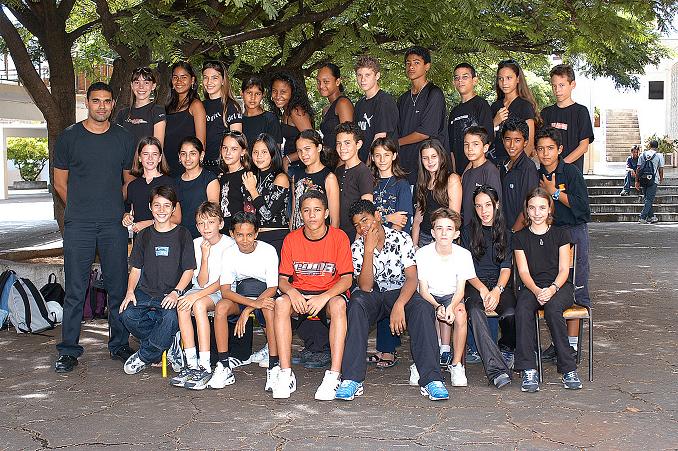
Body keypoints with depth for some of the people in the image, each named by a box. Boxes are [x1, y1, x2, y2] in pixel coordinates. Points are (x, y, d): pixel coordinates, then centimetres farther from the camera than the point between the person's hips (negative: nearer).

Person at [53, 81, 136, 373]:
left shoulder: (123, 138, 10)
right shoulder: (69, 137, 4)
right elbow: (60, 183, 9)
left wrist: (124, 209, 8)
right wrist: (82, 208, 5)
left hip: (115, 223, 2)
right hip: (78, 225, -2)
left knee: (118, 286, 5)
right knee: (75, 289, 0)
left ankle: (119, 344, 17)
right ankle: (69, 350, 8)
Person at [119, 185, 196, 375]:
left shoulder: (182, 235, 5)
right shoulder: (144, 235, 16)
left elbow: (188, 270, 2)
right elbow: (136, 268, 16)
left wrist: (176, 292, -14)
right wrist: (130, 291, -2)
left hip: (171, 295, -3)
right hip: (145, 293, 3)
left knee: (171, 317, -35)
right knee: (128, 315, -28)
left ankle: (144, 356, -10)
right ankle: (166, 345, -5)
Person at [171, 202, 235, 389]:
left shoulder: (229, 244, -8)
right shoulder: (197, 244, 5)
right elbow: (201, 282, -1)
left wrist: (197, 295, -24)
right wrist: (204, 256, -15)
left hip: (223, 292, -4)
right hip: (200, 290, 4)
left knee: (199, 304, -34)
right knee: (182, 305, -28)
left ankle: (205, 367, -34)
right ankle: (191, 364, -28)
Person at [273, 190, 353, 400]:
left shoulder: (339, 237, -6)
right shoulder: (291, 239, 0)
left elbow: (347, 279, -9)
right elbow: (283, 279, 2)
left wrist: (324, 297, -26)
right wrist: (291, 291, -22)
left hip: (330, 293, -2)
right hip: (299, 294, 2)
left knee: (338, 305, -36)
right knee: (281, 303, -31)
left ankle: (333, 376, -37)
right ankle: (286, 374, -29)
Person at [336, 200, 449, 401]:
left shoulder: (401, 238, -4)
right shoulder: (357, 247, -2)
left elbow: (412, 278, -13)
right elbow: (365, 287, -15)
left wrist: (399, 305, -31)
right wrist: (369, 250, -23)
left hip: (401, 292, 0)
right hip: (373, 296, 1)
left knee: (423, 307, -32)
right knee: (356, 303, -33)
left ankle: (431, 379, -34)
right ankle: (351, 379, -36)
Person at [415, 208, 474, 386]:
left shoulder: (463, 255, -10)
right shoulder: (422, 254, -12)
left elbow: (460, 290, -10)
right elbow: (423, 290, -12)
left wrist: (451, 307, -32)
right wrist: (437, 307, -32)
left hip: (452, 296, 1)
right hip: (430, 297, -1)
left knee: (460, 314, -33)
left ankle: (456, 363, -19)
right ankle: (444, 350, -9)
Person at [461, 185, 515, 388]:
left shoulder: (505, 234, 13)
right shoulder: (468, 232, 11)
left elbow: (506, 268, 4)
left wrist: (497, 290, -15)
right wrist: (482, 289, -14)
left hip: (501, 285, 1)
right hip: (474, 285, -1)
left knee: (511, 314, -31)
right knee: (475, 311, -35)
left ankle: (506, 350, 3)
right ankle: (496, 369, -44)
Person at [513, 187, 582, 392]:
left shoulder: (560, 234, 8)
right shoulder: (520, 237, 10)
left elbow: (564, 270, 1)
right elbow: (524, 271, 1)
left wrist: (552, 289, -20)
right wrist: (536, 290, -20)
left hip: (559, 286, -1)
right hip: (531, 287, 1)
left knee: (553, 308, -35)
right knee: (522, 310, -34)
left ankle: (568, 369, -27)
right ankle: (528, 370, -32)